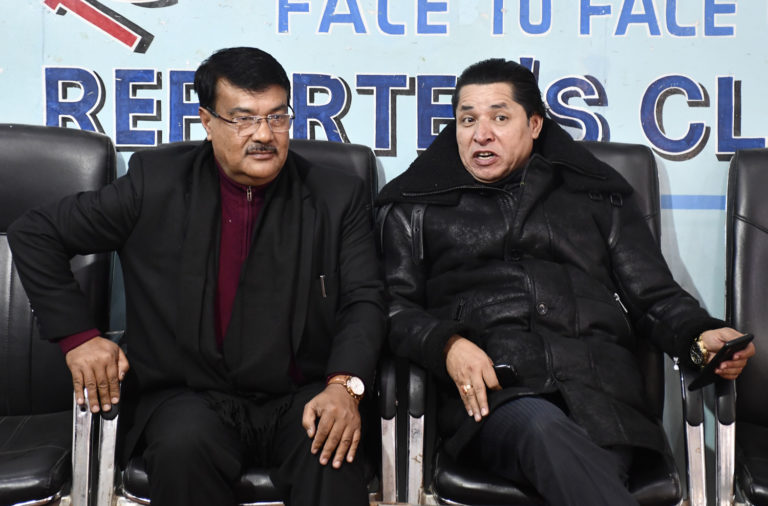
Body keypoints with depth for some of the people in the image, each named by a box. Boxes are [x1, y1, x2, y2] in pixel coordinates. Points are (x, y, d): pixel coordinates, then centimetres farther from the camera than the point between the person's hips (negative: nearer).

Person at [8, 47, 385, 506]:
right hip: (191, 399, 1)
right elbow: (35, 234, 7)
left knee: (334, 451, -32)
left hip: (300, 398, 0)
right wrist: (78, 335, -1)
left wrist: (345, 384, -18)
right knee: (184, 444, -32)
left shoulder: (338, 197, 3)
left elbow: (365, 300, 0)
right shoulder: (158, 181, 0)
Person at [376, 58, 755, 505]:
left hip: (596, 387, 1)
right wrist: (447, 344, -10)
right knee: (543, 429, -36)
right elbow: (393, 306, 11)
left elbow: (655, 298, 19)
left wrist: (701, 336, -2)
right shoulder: (415, 205, 21)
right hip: (487, 394, 0)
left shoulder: (596, 196, 24)